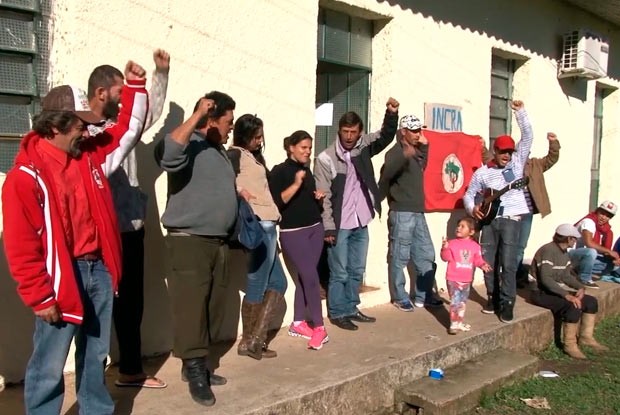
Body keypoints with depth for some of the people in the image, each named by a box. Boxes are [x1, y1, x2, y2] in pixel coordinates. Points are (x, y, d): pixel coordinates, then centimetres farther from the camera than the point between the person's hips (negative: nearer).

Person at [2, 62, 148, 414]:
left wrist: (135, 87, 9)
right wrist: (40, 298, -14)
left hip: (99, 269, 7)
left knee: (96, 355, 19)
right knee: (49, 366, 3)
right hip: (62, 277, -6)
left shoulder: (91, 155, 5)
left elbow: (129, 130, 19)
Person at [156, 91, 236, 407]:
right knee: (191, 307, -7)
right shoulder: (190, 145, -12)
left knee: (205, 307, 15)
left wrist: (237, 194, 18)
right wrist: (196, 115, -32)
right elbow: (169, 156, -36)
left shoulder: (219, 151, 18)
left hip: (216, 242, 10)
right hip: (188, 242, -9)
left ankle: (195, 365, 26)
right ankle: (195, 371, 2)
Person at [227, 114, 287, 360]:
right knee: (257, 286, -2)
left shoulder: (253, 155, 20)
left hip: (266, 225, 10)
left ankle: (256, 339, 14)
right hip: (258, 226, -10)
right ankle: (250, 342, 11)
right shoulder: (235, 154, -6)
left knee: (277, 282, 12)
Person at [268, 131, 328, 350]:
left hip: (315, 228, 7)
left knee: (304, 275, 7)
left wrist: (319, 197, 6)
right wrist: (296, 184, -24)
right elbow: (276, 202, -17)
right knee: (310, 276, -11)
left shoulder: (307, 170, 15)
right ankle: (319, 327, -4)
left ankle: (298, 323, 16)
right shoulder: (279, 171, -6)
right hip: (292, 232, -6)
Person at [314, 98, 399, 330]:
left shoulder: (363, 147, 4)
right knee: (339, 273, 3)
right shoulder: (325, 159, -11)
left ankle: (351, 309, 28)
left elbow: (386, 136, -1)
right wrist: (328, 228, -15)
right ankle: (337, 313, 17)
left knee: (357, 271, 15)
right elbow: (323, 196, -12)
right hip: (339, 226, -5)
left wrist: (392, 113, -20)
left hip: (361, 223, 5)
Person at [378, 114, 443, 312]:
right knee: (400, 257, -3)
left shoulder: (416, 152, 16)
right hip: (402, 213, -9)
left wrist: (424, 147, 17)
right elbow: (386, 173, -27)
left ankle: (423, 296, 21)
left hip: (418, 213, 9)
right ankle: (400, 298, 8)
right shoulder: (396, 152, -9)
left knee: (426, 255, 12)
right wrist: (404, 156, -45)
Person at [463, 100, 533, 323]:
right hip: (489, 219, 2)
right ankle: (493, 297, 22)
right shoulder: (482, 172, 6)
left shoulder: (517, 162, 5)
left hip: (511, 218, -2)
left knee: (508, 263, -7)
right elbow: (469, 194, 12)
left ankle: (507, 303, 0)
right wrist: (472, 208, -9)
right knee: (488, 262, 6)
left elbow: (527, 137, -1)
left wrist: (520, 111, -7)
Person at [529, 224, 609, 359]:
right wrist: (567, 295, -34)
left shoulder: (564, 252, 8)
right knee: (574, 306, -29)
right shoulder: (548, 250, -22)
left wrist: (580, 287, -10)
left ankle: (586, 337, 16)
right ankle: (570, 345, -15)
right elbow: (545, 278, -30)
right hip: (541, 292, -10)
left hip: (554, 290, 10)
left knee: (591, 301, 4)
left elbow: (566, 276, 10)